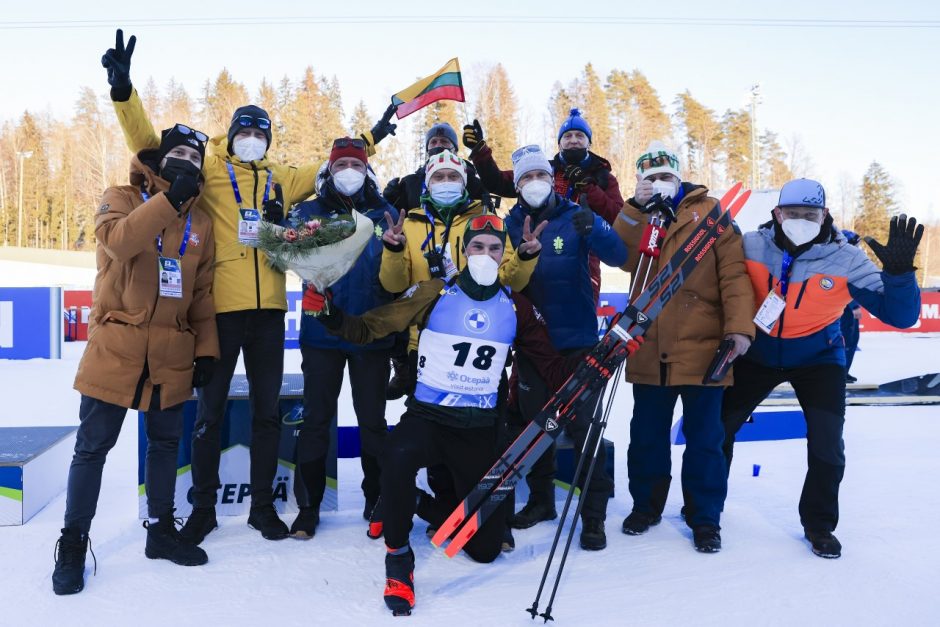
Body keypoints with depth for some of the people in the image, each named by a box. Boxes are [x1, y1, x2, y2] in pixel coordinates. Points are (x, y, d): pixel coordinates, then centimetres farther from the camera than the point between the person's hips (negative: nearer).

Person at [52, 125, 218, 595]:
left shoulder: (200, 222, 12)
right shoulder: (122, 199, 1)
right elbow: (118, 240, -22)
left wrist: (206, 350, 6)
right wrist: (169, 198, -27)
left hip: (171, 356, 4)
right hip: (116, 346, -4)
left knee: (166, 443, 13)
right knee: (93, 446, 2)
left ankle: (160, 530, 29)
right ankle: (73, 543, 16)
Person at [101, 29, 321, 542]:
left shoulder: (280, 178, 15)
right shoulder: (208, 171, 5)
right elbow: (151, 147, -1)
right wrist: (123, 91, -14)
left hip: (267, 307, 3)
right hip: (221, 307, -3)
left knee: (267, 409, 10)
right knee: (210, 410, 6)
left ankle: (263, 505, 23)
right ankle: (203, 506, 22)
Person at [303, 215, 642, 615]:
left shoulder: (516, 308, 4)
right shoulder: (434, 294, -5)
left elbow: (554, 370, 7)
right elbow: (369, 329, -6)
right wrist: (331, 316, -24)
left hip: (479, 429, 3)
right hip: (426, 416, -2)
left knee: (485, 548, 4)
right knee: (398, 457, -39)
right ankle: (398, 556, -13)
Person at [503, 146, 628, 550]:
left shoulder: (576, 217, -3)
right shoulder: (512, 224, 4)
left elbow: (618, 256, -14)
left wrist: (592, 230, -32)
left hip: (577, 341, -3)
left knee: (582, 425, -2)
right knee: (532, 422, 13)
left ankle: (594, 514, 11)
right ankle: (541, 500, 31)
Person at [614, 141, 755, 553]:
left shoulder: (709, 213, 1)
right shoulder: (635, 218, 12)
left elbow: (733, 272, -5)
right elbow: (621, 257, -8)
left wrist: (739, 326, -14)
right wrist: (637, 206, -13)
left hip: (702, 350, -3)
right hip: (650, 353, 3)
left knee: (704, 438, 6)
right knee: (647, 435, 14)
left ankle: (705, 517, 20)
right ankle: (646, 505, 31)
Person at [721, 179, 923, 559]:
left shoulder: (845, 259, -20)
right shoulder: (752, 246, -18)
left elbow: (900, 315, -20)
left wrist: (898, 270, -36)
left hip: (818, 359, -1)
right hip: (759, 353, 1)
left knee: (827, 448, -6)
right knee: (719, 425, 3)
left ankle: (819, 525, 21)